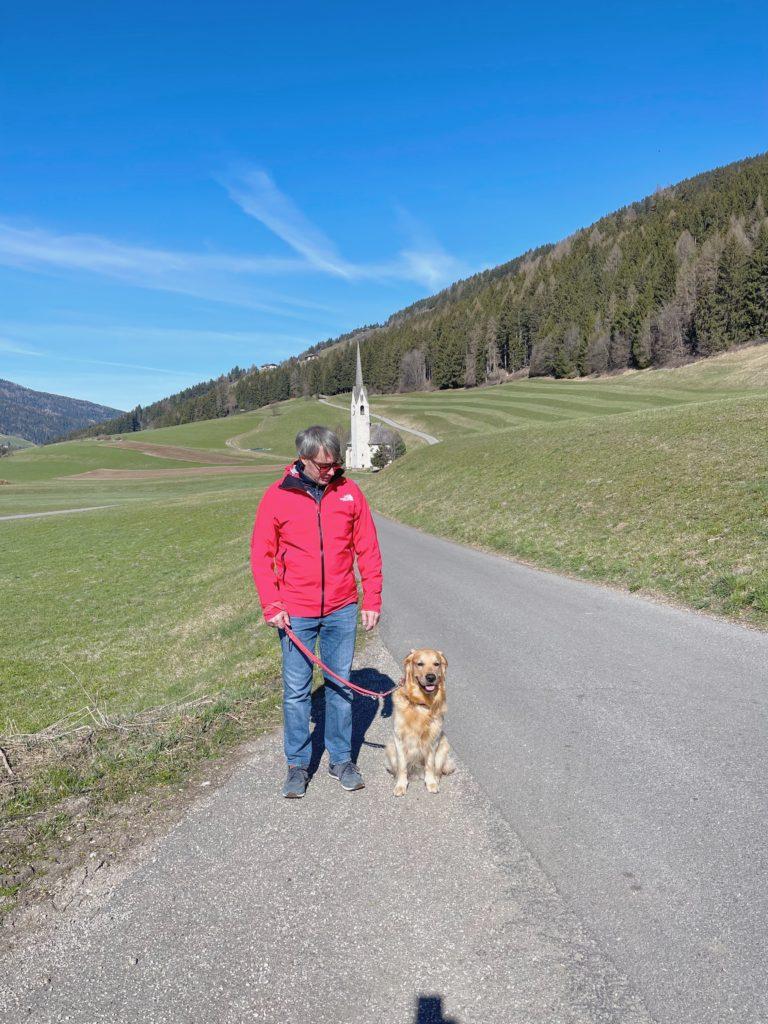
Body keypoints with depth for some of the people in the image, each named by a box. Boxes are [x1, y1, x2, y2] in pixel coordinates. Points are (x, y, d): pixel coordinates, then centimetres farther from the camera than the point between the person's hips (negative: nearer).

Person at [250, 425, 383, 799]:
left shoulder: (349, 491, -1)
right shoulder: (277, 496, -5)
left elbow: (368, 550, 3)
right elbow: (261, 555, -1)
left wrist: (372, 600, 2)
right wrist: (271, 606, -7)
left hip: (342, 610, 1)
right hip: (296, 613, -1)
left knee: (341, 685, 12)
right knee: (296, 691, 7)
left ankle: (342, 759, 27)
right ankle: (298, 764, 24)